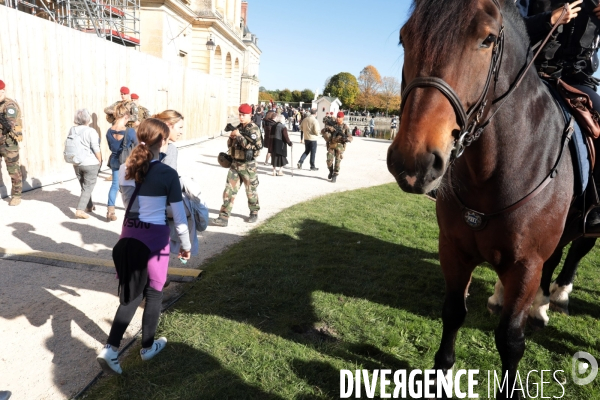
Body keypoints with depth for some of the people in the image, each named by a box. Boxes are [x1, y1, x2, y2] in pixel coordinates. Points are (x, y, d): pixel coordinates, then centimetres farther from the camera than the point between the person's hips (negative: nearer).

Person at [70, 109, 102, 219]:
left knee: (84, 187, 20)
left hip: (77, 163, 6)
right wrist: (100, 162, -1)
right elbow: (96, 149, -15)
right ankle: (79, 210, -7)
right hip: (91, 163, -6)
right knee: (88, 188, 1)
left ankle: (89, 206, 35)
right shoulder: (91, 131, -15)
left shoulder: (73, 130, 3)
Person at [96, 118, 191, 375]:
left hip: (129, 234, 5)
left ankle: (111, 348, 8)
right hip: (155, 237, -5)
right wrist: (186, 245, 1)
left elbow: (128, 203, 13)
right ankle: (147, 347, 30)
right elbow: (179, 215, -11)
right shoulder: (167, 174, -15)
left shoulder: (125, 170, 1)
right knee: (154, 293, 15)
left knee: (132, 294, 17)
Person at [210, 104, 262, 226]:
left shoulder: (254, 129, -10)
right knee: (229, 190, 1)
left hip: (248, 165, -6)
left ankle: (254, 212, 31)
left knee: (251, 190, 10)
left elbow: (251, 145, -24)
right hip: (235, 163, 6)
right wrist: (231, 137, -3)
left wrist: (239, 135, -20)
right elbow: (230, 144, 18)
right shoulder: (238, 128, 11)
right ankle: (224, 217, 2)